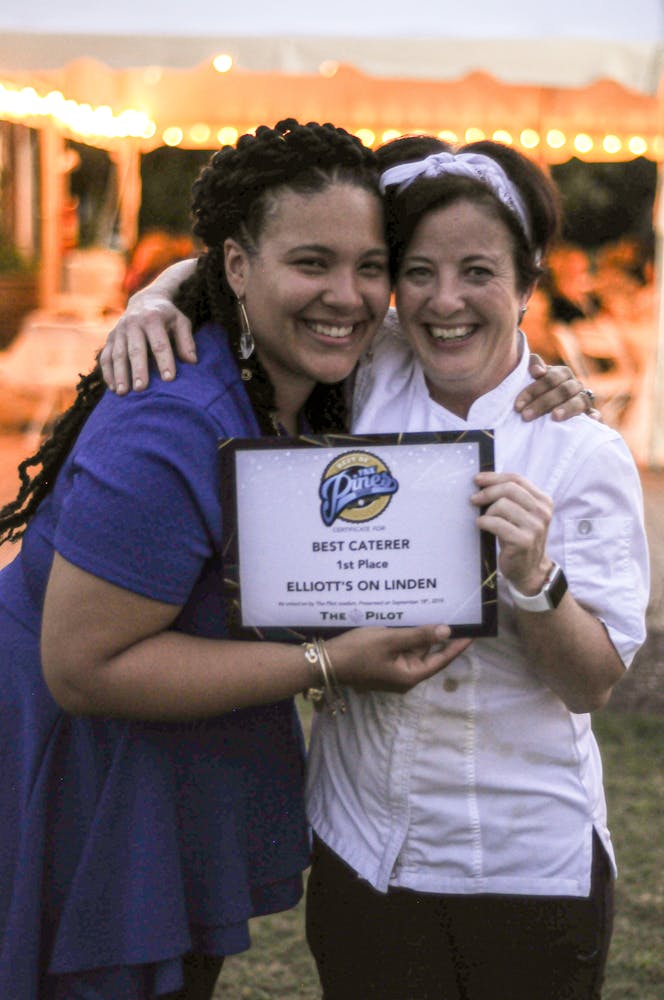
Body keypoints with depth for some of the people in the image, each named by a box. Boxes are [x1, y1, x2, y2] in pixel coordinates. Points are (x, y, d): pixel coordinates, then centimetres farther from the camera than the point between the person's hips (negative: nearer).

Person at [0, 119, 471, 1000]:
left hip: (205, 756, 8)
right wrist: (328, 663, -29)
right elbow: (82, 666, -28)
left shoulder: (314, 382, -5)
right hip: (80, 760, -8)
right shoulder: (168, 437, -32)